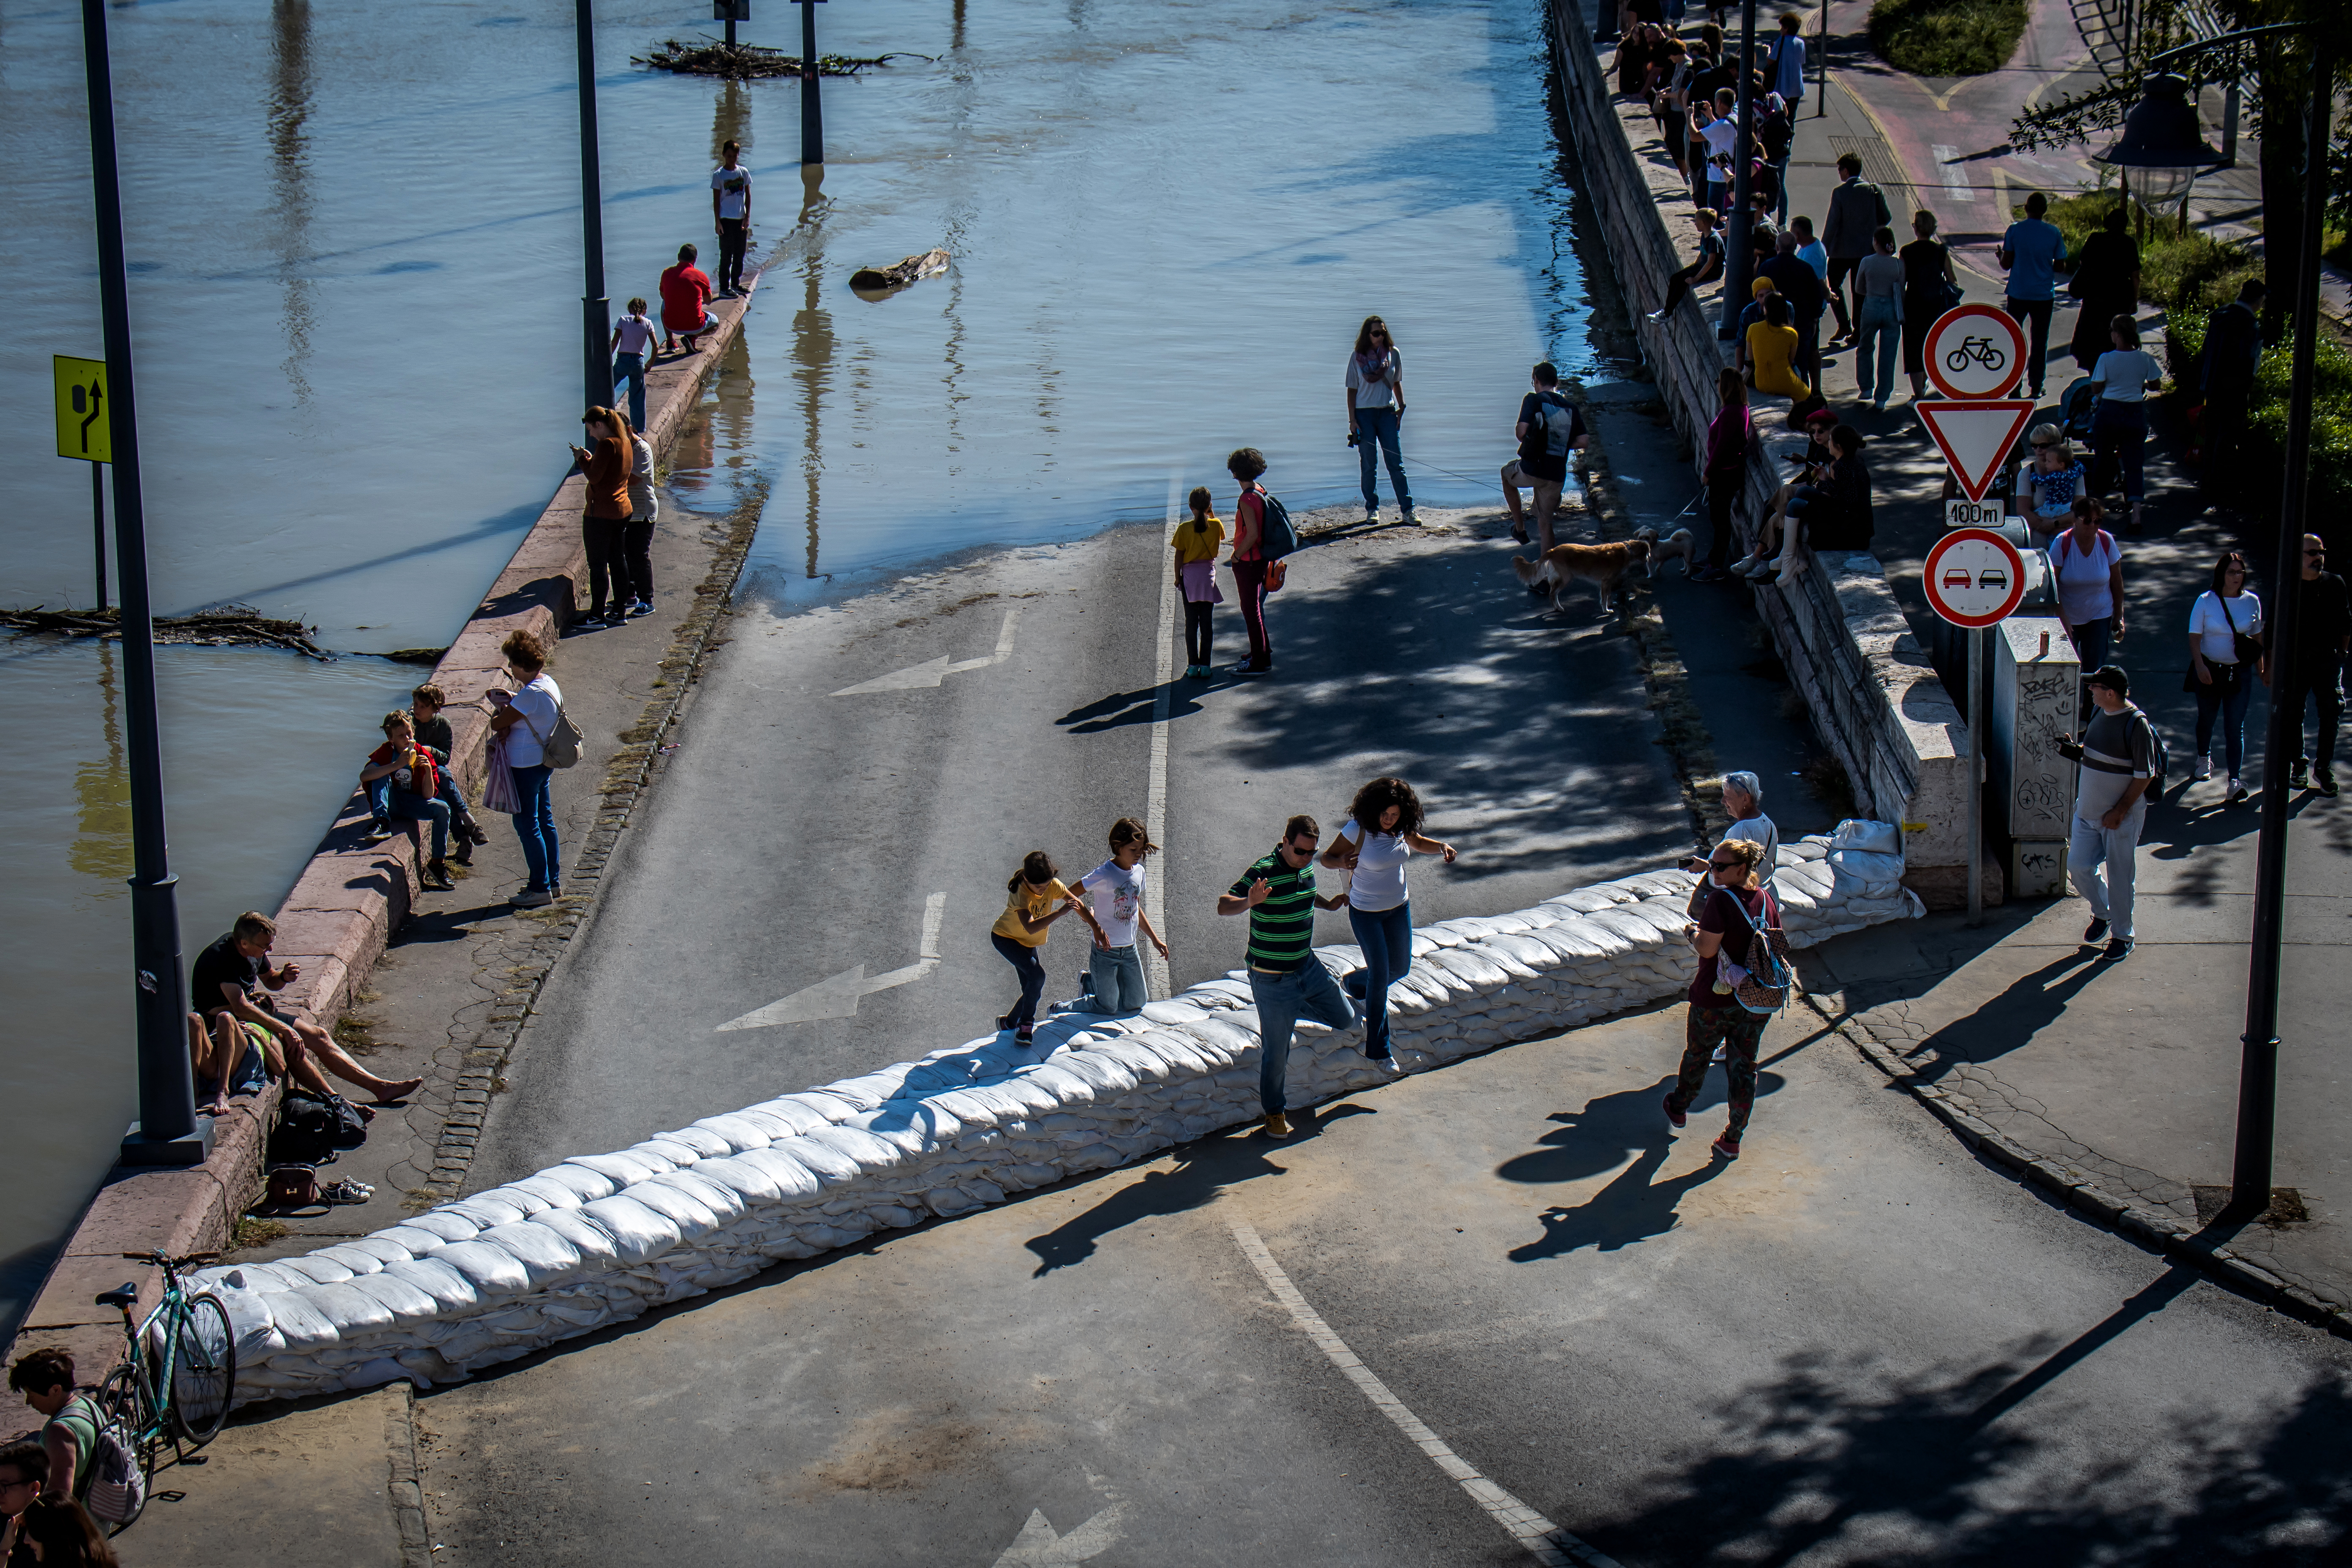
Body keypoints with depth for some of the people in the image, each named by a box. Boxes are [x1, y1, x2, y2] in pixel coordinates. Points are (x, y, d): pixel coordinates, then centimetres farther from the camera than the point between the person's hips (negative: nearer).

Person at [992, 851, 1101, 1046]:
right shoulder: (1020, 892, -34)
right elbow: (1031, 927, -46)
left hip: (1028, 943, 7)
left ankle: (1009, 1023, 28)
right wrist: (1060, 913, -51)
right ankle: (1026, 1025, -13)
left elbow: (1077, 903, -5)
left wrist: (1097, 928, -8)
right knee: (1037, 975, -26)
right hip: (1005, 937, -7)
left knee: (1033, 990, 6)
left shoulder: (1053, 885, -17)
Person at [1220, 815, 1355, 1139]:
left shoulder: (1306, 867, 1)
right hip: (1272, 977, -7)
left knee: (1346, 1020, 16)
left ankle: (1295, 1007, 36)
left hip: (1307, 966, 7)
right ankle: (1274, 1111, 23)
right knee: (1276, 1050, 3)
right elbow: (1224, 905, -29)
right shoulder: (1264, 871, -22)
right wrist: (1250, 901, -48)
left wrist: (1328, 904, 10)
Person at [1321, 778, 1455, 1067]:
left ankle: (1354, 985, 48)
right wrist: (1343, 863, -37)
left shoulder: (1402, 827, -8)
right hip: (1365, 912, -6)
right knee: (1380, 973, -6)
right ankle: (1378, 1049, 5)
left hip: (1398, 908, 6)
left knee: (1400, 968, 17)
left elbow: (1419, 842, 13)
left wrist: (1442, 847, -8)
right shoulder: (1358, 829, -23)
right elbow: (1327, 857, -14)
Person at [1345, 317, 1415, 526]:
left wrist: (1401, 408, 4)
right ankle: (1372, 509, 13)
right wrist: (1352, 420, -4)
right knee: (1368, 466, 4)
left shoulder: (1393, 354, 4)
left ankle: (1407, 510, -2)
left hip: (1387, 413, 1)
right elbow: (1352, 390, 3)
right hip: (1364, 414, -1)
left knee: (1396, 463, -2)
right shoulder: (1357, 357, 0)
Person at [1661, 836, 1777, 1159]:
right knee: (1744, 1065, 12)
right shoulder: (1767, 899, -1)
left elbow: (1707, 949, -23)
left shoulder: (1721, 900, -22)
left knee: (1697, 1055, 19)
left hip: (1715, 999, -5)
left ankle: (1679, 1108, 43)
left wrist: (1692, 935, -2)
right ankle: (1733, 1139, 16)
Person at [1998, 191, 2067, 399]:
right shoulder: (2054, 233, -5)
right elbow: (2059, 266, 0)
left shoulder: (2015, 230, -8)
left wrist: (2000, 255, 15)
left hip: (2018, 295, -1)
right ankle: (2036, 385, 11)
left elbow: (2006, 264, -7)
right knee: (2039, 341, 10)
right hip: (2044, 294, 1)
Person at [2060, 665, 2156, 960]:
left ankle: (2123, 936, 20)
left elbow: (2145, 775, -17)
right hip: (2088, 811, 7)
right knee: (2078, 866, 7)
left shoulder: (2136, 724, -18)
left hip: (2121, 817, -7)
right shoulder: (2100, 715, 5)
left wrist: (2120, 811, -18)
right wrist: (2071, 750, 0)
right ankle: (2102, 913, 33)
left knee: (2119, 876, 4)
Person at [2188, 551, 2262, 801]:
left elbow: (2257, 637, 9)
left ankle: (2235, 781, -8)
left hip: (2240, 673, 0)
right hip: (2209, 670, 0)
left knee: (2235, 726, -5)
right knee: (2207, 718, 18)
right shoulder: (2205, 601, -8)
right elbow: (2195, 637, -8)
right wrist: (2200, 665, -20)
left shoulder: (2252, 602, -1)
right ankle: (2204, 759, 46)